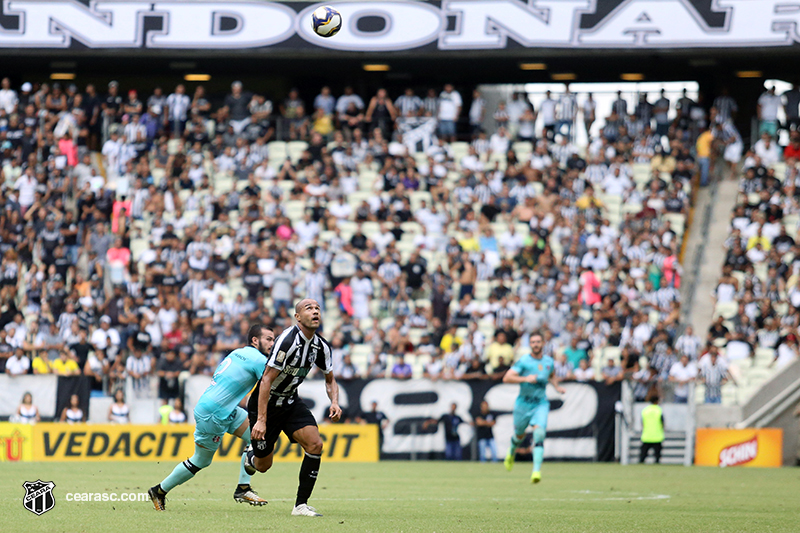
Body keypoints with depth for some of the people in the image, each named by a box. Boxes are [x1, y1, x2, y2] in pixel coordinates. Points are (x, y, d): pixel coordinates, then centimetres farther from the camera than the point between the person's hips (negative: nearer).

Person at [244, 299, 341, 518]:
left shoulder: (321, 347, -5)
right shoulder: (287, 340, -26)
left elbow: (330, 379, 12)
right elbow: (267, 379, -27)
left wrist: (334, 402, -10)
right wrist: (261, 420, -30)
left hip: (291, 402, 6)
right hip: (266, 403, -6)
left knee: (315, 444, -17)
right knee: (263, 465, 4)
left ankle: (301, 505, -9)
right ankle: (251, 456, 44)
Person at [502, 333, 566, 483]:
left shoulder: (549, 361, 4)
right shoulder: (524, 361, -11)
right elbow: (506, 378, -19)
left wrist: (557, 387, 9)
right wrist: (526, 379, -28)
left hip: (541, 404, 1)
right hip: (524, 403, -1)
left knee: (539, 433, -20)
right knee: (519, 434, 14)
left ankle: (537, 470, -25)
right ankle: (512, 453, 51)